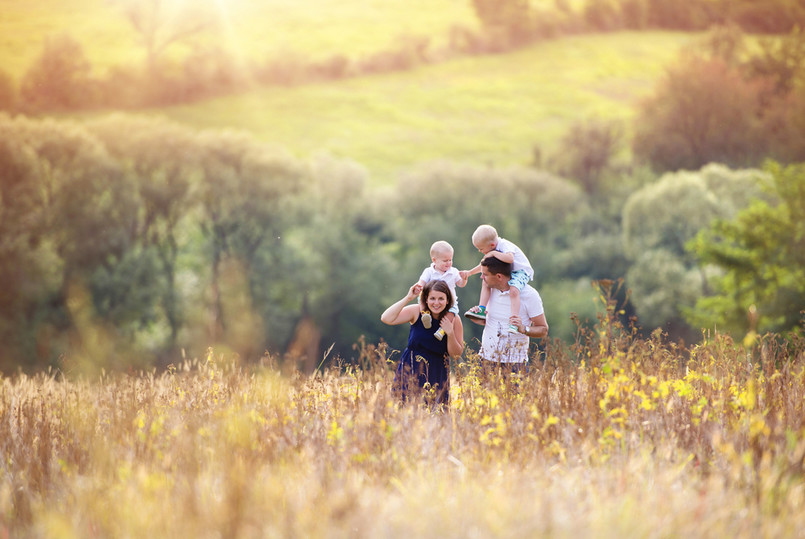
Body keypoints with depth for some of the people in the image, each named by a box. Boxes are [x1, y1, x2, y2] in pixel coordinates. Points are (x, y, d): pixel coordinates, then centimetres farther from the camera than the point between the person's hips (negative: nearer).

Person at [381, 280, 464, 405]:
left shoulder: (454, 320, -6)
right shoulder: (417, 311, -8)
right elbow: (386, 319, -19)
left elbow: (456, 354, -3)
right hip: (411, 370, 0)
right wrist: (408, 298, -20)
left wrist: (450, 333, -20)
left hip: (437, 373, 1)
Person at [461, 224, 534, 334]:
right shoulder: (494, 249, 4)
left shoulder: (505, 246, -25)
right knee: (486, 282, -1)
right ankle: (481, 309, -2)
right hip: (506, 272, 9)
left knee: (513, 290, -35)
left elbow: (510, 258, -48)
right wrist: (469, 273, 21)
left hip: (521, 271, -9)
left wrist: (494, 253, -36)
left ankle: (513, 321, -41)